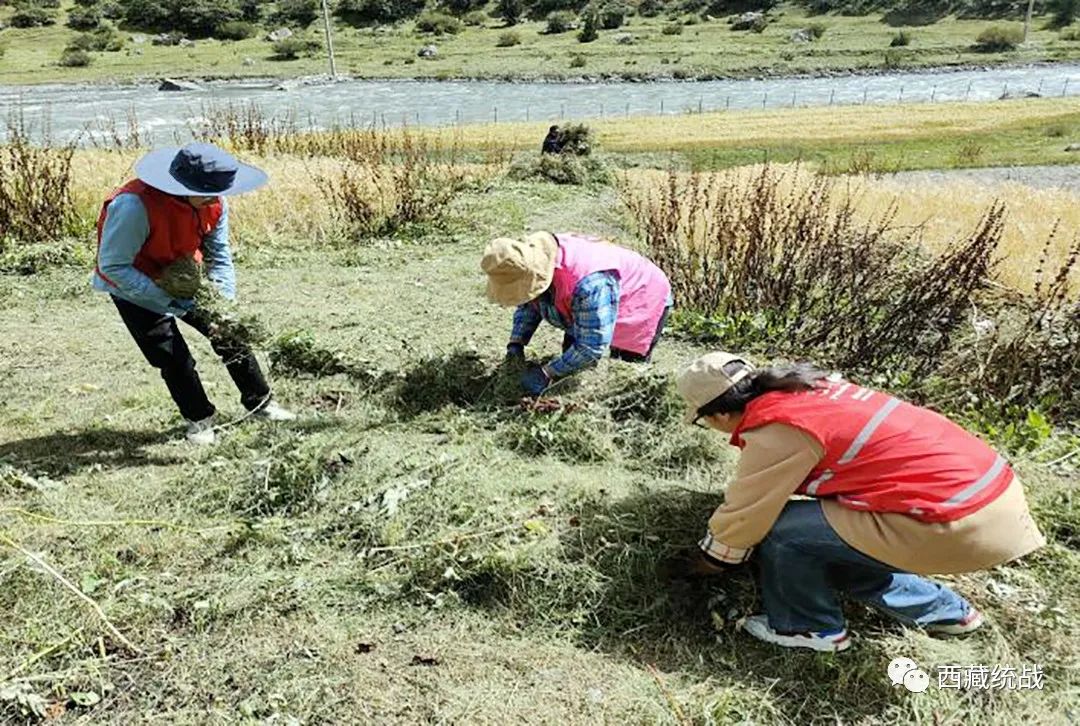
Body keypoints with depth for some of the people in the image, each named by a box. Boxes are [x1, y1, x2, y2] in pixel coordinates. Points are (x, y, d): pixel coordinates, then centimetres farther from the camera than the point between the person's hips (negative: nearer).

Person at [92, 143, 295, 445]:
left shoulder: (214, 204, -17)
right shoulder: (134, 205, -37)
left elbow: (219, 256, -5)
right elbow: (113, 267, -32)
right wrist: (168, 301, -35)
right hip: (134, 287, -5)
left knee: (229, 332, 3)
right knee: (173, 357, -10)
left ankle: (260, 401, 22)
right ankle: (199, 418, 15)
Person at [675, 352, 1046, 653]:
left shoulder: (776, 431, -17)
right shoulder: (803, 391, 8)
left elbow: (744, 515, -4)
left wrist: (704, 563, 14)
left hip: (961, 527, -9)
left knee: (782, 530, -6)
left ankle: (808, 628, 18)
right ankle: (946, 611, 37)